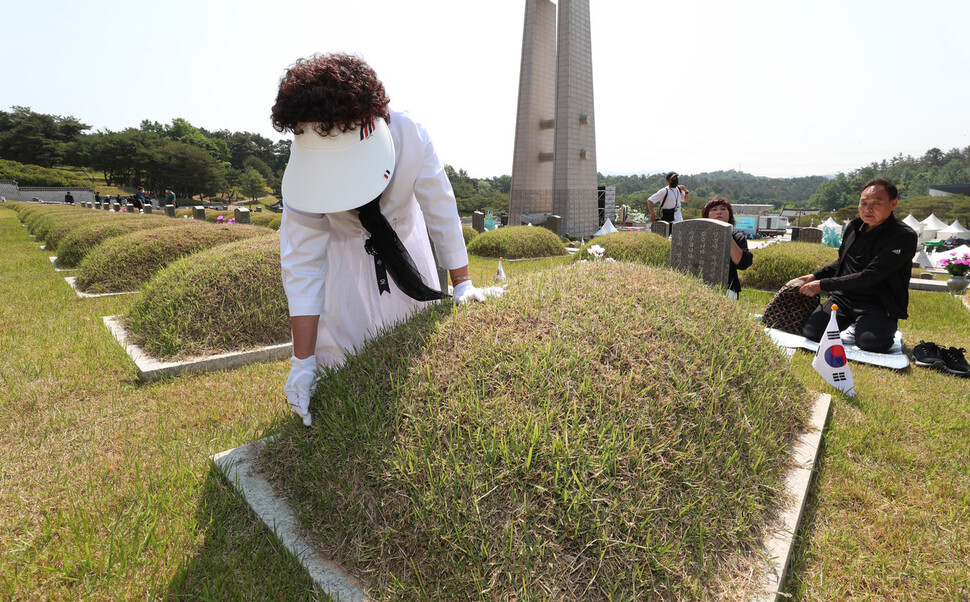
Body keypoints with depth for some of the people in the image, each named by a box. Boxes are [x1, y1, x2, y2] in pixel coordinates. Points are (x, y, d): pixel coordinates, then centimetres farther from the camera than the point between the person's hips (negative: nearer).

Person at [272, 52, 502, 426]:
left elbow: (440, 209, -23)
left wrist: (462, 284, -19)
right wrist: (303, 361, -31)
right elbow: (302, 262, -30)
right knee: (337, 338, -6)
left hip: (402, 239, 1)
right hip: (343, 248, 0)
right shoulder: (303, 171, -31)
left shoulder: (409, 136, -34)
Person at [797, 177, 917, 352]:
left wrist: (823, 284, -21)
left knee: (870, 343, -31)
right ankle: (852, 322, 15)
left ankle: (885, 327, 8)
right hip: (843, 296, 5)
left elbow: (869, 276, -22)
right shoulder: (853, 227, 8)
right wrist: (815, 275, 6)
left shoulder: (904, 237, -14)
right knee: (811, 332, -17)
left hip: (878, 304, -4)